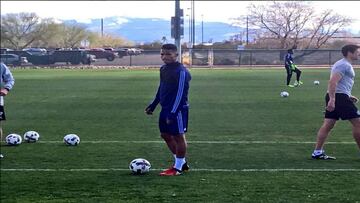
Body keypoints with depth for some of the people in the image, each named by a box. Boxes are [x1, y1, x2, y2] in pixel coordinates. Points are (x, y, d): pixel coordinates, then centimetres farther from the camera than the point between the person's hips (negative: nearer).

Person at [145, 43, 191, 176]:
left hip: (177, 109, -9)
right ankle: (181, 162, 25)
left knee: (178, 136, -1)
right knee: (165, 135, 14)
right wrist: (153, 105, 20)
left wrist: (173, 112, -23)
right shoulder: (163, 69, 11)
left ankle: (178, 167, 8)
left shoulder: (181, 71, -17)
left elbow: (180, 93, -20)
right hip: (166, 108, 10)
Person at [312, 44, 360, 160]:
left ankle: (317, 152, 4)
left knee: (328, 125, 6)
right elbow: (333, 82, -22)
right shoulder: (344, 65, -11)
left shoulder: (344, 64, 22)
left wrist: (348, 96, 28)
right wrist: (332, 99, -29)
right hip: (340, 97, -11)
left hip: (334, 98, 11)